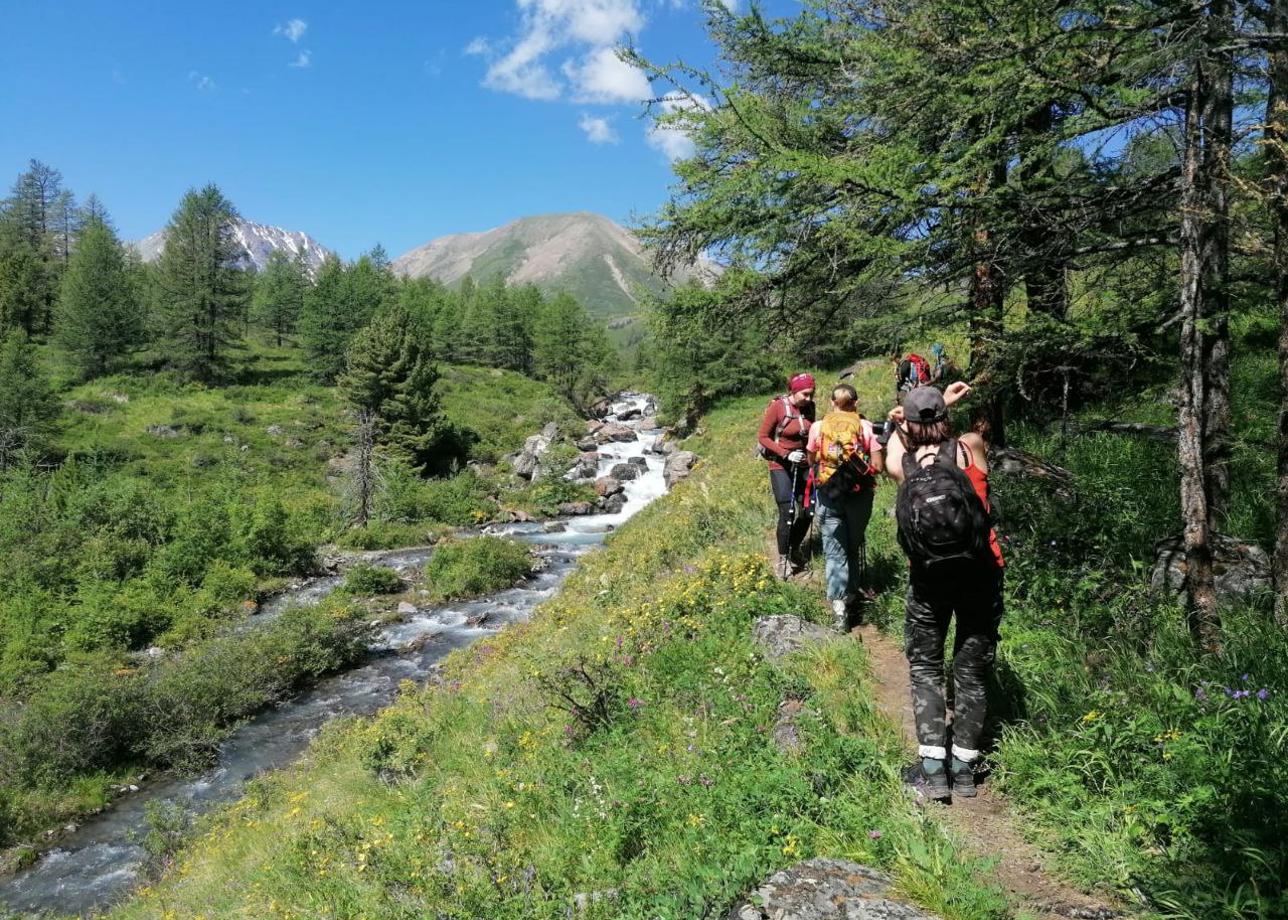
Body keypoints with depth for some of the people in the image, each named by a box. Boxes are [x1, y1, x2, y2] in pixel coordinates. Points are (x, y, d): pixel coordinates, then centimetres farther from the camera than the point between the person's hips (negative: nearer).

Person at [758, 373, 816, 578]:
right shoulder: (777, 407, -15)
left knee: (807, 511, 7)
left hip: (803, 465, 5)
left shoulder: (809, 407, -1)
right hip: (781, 466, -5)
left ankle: (795, 550, 31)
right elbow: (763, 437, -11)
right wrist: (786, 454, -20)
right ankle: (783, 559, 9)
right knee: (787, 514, -7)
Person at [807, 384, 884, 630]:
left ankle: (838, 600, -12)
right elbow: (878, 466, -6)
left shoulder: (818, 427, -2)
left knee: (834, 550, 3)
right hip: (859, 495, 0)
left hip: (828, 495, 0)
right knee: (855, 545, 19)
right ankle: (851, 593, 31)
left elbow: (811, 461, 11)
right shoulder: (866, 427, -6)